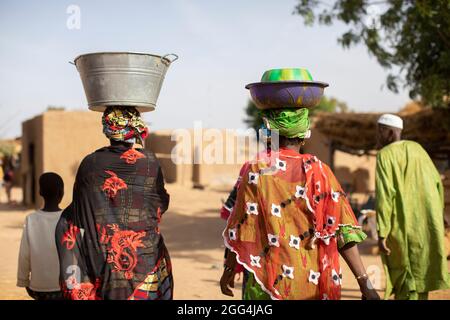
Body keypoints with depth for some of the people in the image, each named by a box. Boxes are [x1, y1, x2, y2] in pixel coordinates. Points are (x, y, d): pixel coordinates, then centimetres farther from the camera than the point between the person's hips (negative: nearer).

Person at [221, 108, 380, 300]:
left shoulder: (256, 170, -7)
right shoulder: (319, 172, -4)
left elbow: (242, 229, -3)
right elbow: (342, 231, -8)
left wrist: (228, 270, 10)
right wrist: (364, 281, -6)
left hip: (271, 281, -2)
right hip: (314, 283, 2)